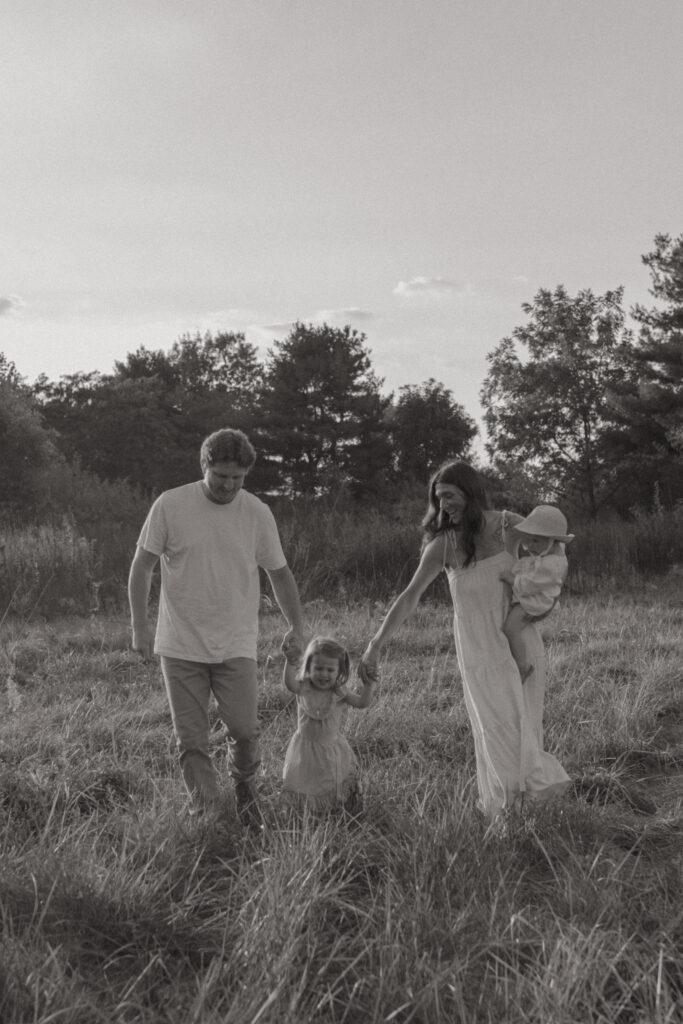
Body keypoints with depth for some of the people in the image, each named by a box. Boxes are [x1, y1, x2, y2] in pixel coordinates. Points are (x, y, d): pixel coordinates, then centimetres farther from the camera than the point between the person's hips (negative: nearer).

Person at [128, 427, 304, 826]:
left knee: (245, 729, -7)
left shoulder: (257, 512, -1)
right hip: (180, 646, 0)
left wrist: (297, 627, 10)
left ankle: (245, 784, 23)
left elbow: (280, 573, 10)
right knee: (191, 741, 2)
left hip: (236, 646, 1)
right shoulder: (170, 505, -6)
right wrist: (140, 625, -1)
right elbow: (142, 566, 2)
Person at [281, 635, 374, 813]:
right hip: (306, 747, 0)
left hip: (332, 749, 0)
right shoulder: (303, 688, -14)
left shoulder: (339, 693, -11)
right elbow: (289, 683, -37)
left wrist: (368, 686, -40)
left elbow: (362, 702, -21)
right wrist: (290, 662, -56)